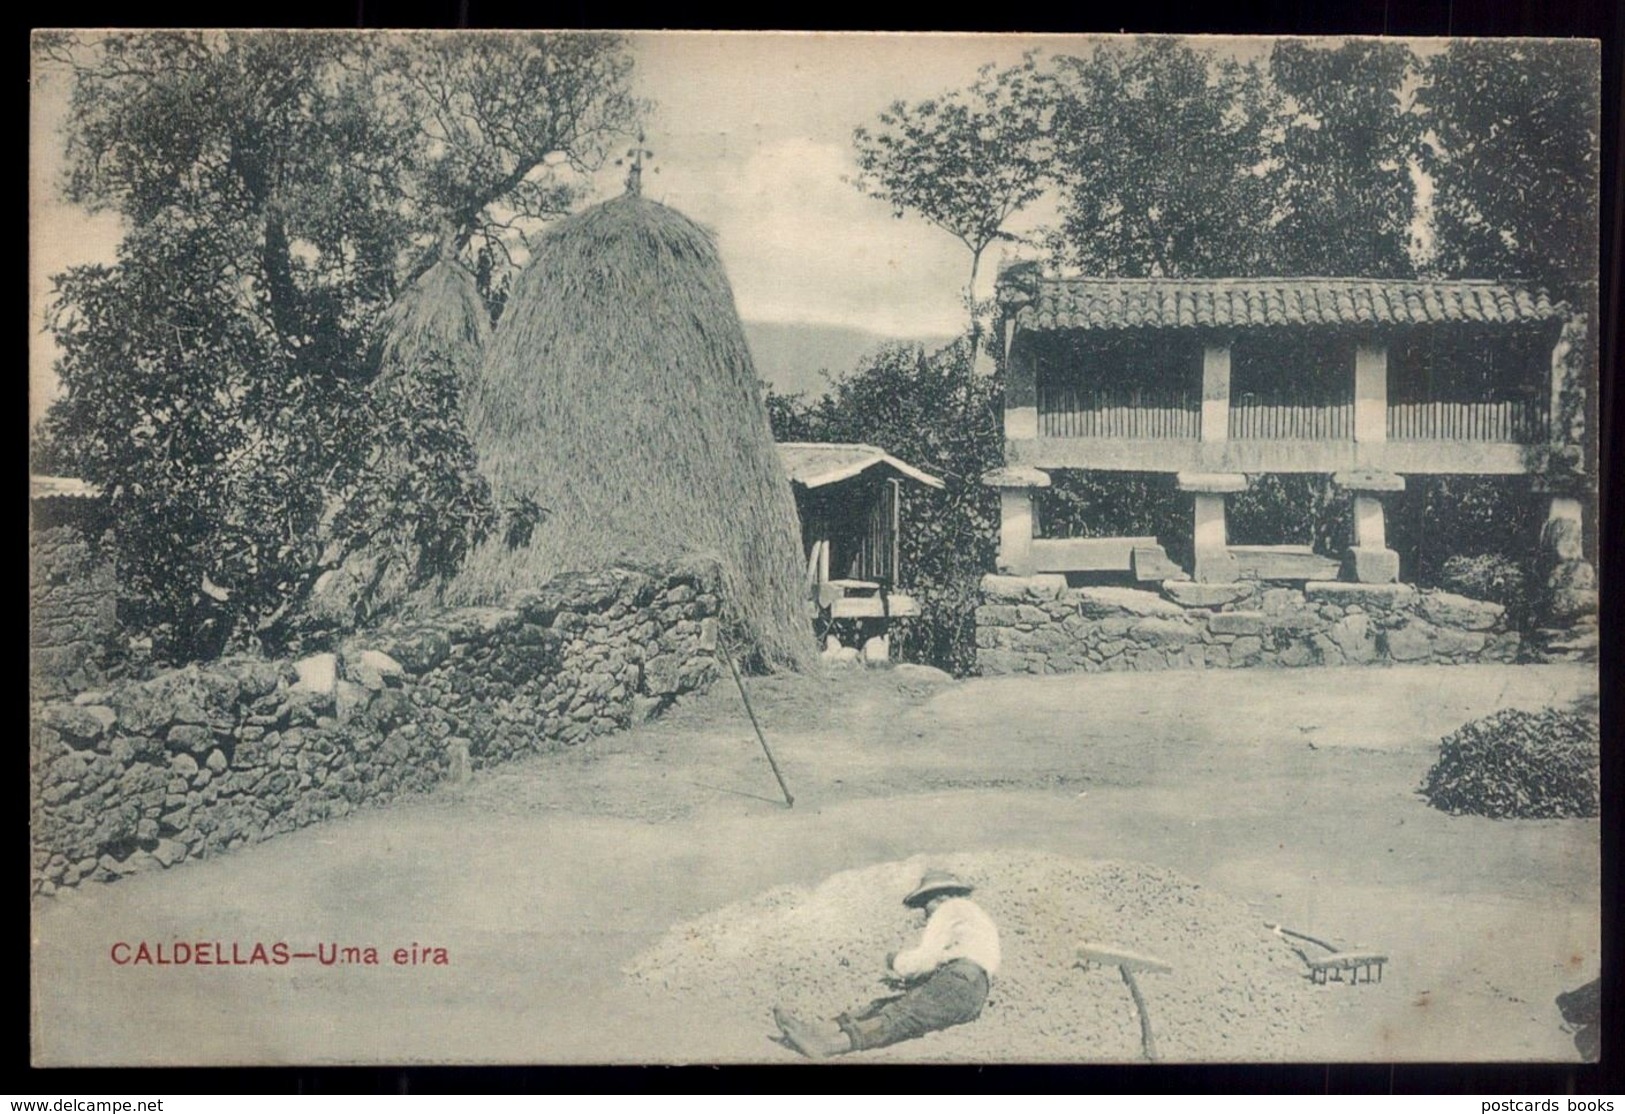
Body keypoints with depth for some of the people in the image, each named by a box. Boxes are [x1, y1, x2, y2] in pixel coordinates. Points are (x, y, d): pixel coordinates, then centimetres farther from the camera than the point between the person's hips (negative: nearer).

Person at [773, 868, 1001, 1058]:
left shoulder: (951, 908, 8)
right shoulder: (970, 913, 35)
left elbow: (925, 958, -2)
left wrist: (897, 962, 14)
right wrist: (907, 978, 11)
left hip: (959, 984, -9)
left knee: (900, 1017, -27)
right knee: (882, 1007, -5)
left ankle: (830, 1043, -44)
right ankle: (819, 1030, -22)